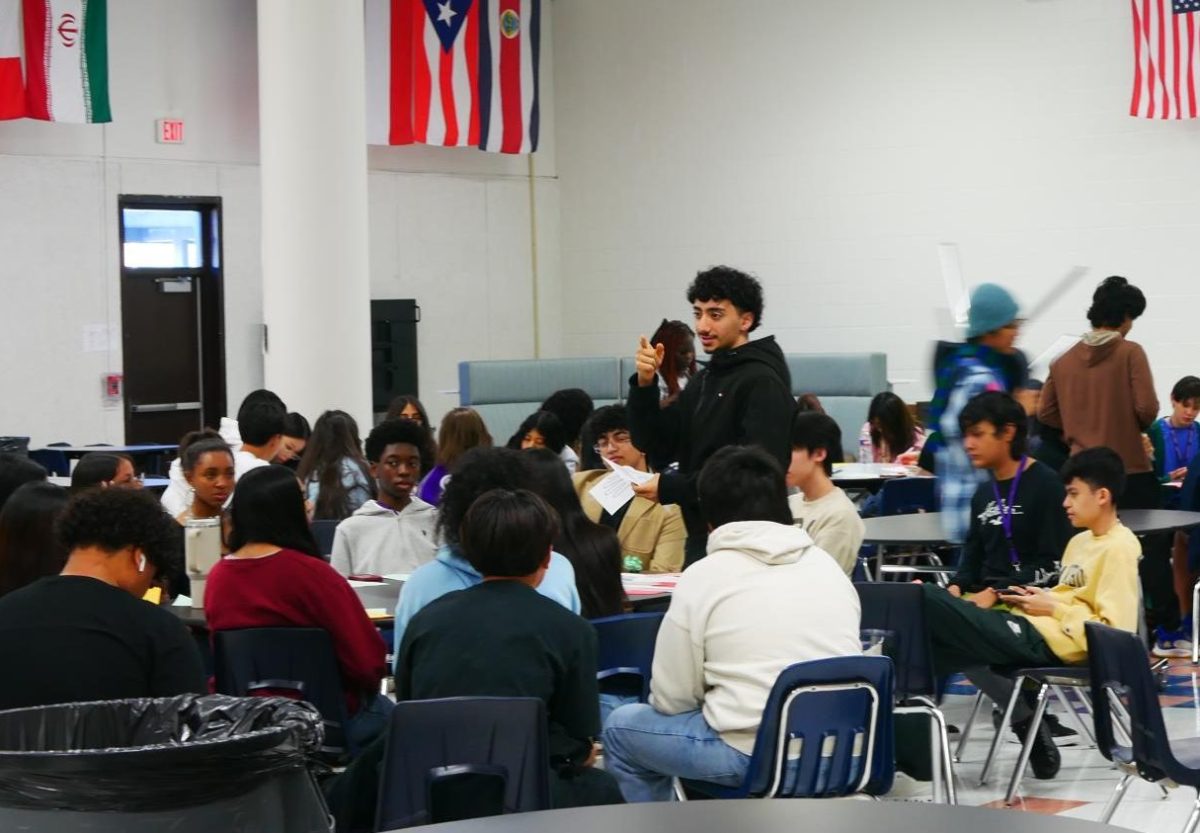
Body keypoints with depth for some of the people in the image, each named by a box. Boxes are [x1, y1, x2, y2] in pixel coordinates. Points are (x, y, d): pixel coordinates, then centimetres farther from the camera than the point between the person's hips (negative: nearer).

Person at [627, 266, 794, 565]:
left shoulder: (762, 382, -12)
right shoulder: (704, 380, 16)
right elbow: (657, 447, 13)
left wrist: (670, 487, -18)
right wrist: (645, 384, -4)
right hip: (701, 539, 8)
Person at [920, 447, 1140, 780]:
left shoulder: (1119, 549, -9)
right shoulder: (1080, 541, 20)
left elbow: (1114, 629, -17)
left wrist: (1052, 608, -12)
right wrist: (1038, 597, 7)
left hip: (1048, 640, -10)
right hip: (1035, 628, 10)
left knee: (928, 600, -19)